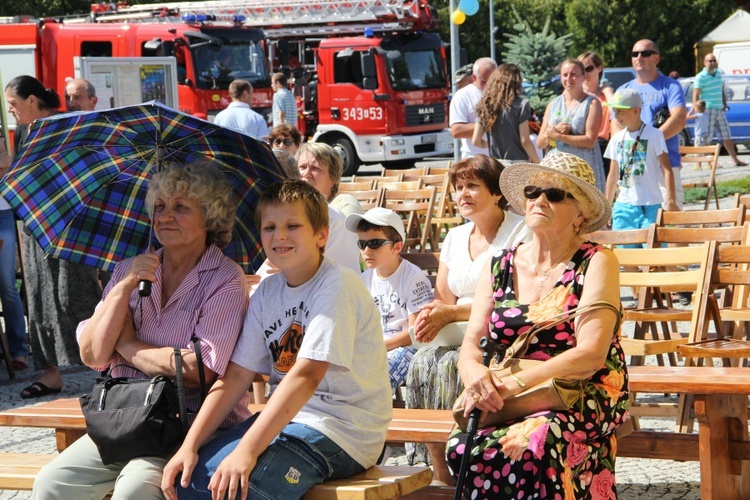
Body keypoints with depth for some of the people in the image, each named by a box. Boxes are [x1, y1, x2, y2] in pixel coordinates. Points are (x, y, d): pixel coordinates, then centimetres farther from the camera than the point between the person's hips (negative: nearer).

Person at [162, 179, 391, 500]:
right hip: (286, 417, 7)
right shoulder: (268, 292, 9)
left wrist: (247, 450, -30)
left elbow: (307, 375, -24)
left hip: (343, 431, -7)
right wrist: (190, 446, -7)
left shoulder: (336, 287, -15)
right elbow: (238, 374, 5)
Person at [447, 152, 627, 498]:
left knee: (527, 448, -36)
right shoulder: (500, 266, 12)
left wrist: (516, 384, -22)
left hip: (584, 397, -4)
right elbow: (470, 344, 6)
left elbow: (591, 354, -13)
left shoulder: (597, 263, -2)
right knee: (462, 447, -28)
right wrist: (475, 374, -19)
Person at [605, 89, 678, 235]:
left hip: (650, 206, -5)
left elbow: (666, 169, -7)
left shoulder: (653, 135, -5)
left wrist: (671, 200, -15)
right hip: (624, 205, 5)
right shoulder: (617, 139, 10)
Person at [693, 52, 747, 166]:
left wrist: (724, 104, 12)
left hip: (720, 110, 7)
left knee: (727, 136, 10)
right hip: (707, 110, -7)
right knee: (706, 138, -5)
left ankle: (735, 160, 15)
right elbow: (695, 96, -11)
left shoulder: (719, 74, 14)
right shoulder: (700, 77, -8)